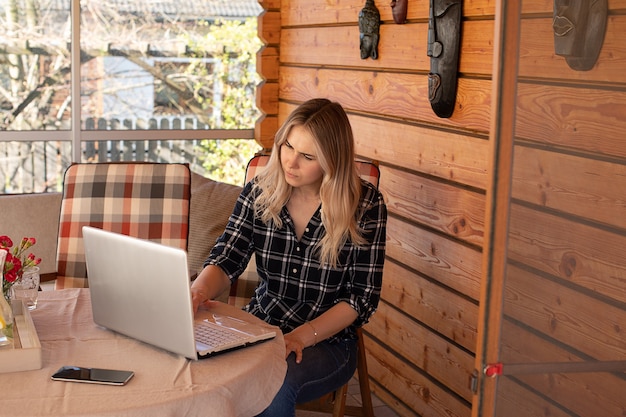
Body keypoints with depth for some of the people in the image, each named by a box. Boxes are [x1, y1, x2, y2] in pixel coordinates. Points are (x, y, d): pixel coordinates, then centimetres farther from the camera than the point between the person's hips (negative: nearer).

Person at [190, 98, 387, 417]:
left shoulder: (365, 205, -9)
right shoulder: (259, 193, 1)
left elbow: (363, 297, -8)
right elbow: (226, 259, -3)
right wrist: (200, 291, -26)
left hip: (327, 340, -3)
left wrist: (303, 336, -20)